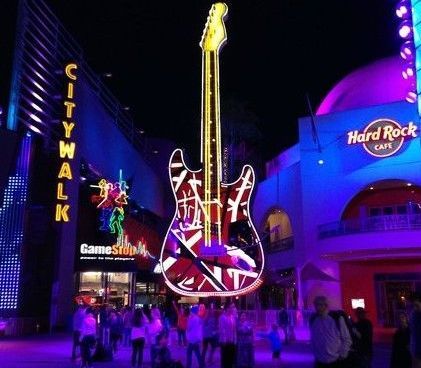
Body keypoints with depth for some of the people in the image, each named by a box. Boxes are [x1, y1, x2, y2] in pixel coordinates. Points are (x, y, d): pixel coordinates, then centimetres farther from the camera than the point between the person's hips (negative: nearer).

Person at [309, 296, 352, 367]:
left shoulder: (337, 318, -7)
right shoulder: (313, 320, 1)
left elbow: (347, 339, 0)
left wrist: (342, 355, -6)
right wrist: (316, 355, 9)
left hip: (336, 362, -2)